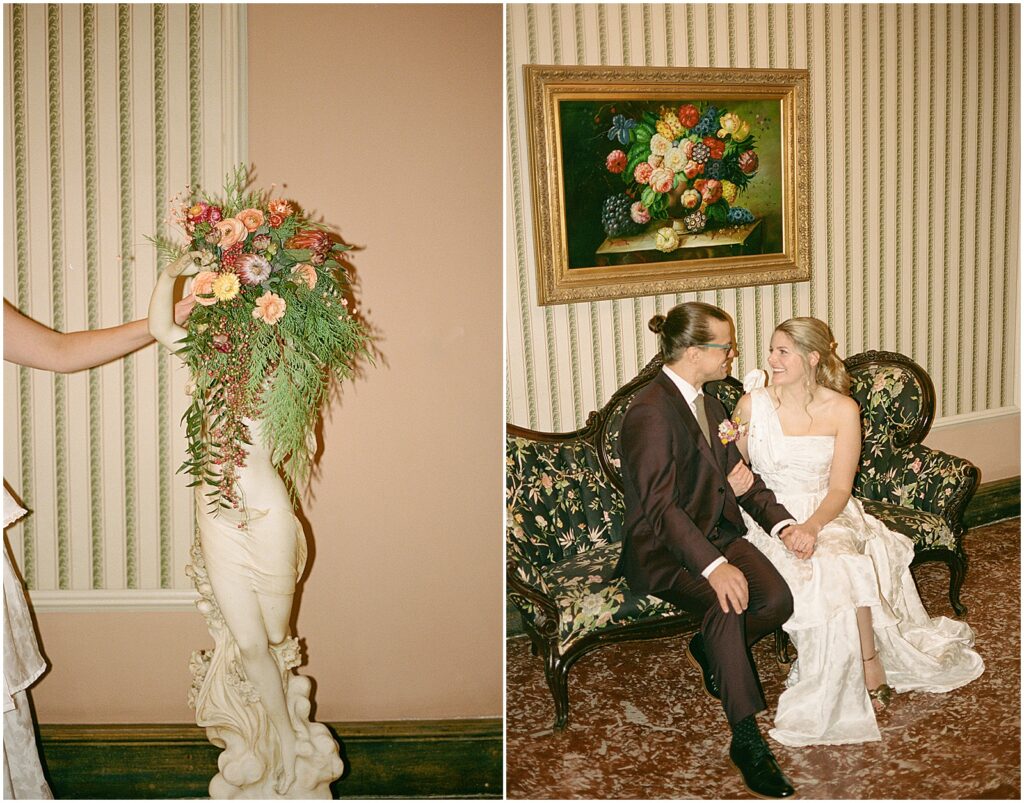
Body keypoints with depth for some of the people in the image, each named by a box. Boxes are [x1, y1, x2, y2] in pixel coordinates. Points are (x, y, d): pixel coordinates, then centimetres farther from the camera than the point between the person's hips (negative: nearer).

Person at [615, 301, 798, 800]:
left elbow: (737, 473, 14)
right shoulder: (650, 412, -18)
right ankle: (747, 740, -19)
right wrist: (713, 566, -35)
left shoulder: (707, 402, 11)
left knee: (777, 598, -18)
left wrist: (781, 521, -3)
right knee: (726, 605, -32)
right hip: (660, 549, -7)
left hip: (717, 533, 8)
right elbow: (660, 506, -25)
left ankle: (707, 650, 12)